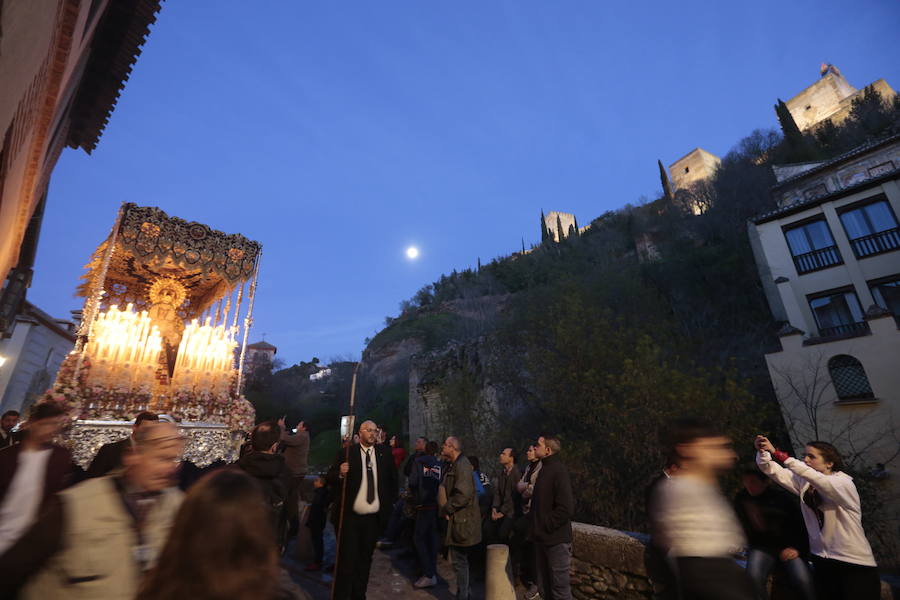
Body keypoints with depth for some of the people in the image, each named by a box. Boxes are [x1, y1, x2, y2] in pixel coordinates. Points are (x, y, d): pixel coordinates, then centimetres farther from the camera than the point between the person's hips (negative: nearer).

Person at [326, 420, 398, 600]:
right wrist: (340, 473, -27)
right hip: (350, 516, -3)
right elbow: (330, 478, -7)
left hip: (374, 517, 3)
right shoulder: (348, 452, -7)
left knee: (365, 558, 15)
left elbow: (392, 479, 12)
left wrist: (388, 503, 10)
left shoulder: (384, 452, 2)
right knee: (346, 559, 2)